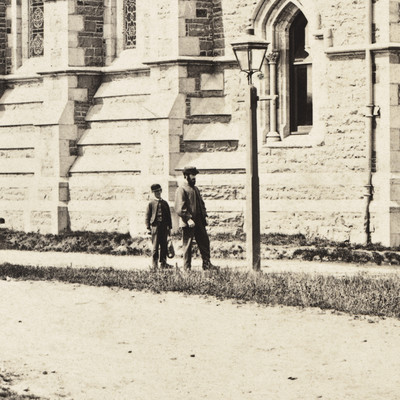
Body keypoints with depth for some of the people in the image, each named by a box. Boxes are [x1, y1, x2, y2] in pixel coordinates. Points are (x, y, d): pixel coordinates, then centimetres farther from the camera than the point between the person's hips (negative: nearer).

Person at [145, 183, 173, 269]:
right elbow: (147, 216, 0)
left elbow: (168, 215, 17)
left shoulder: (165, 203, 14)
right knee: (155, 246, -4)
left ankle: (163, 263, 12)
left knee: (164, 245, 5)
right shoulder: (151, 203, 2)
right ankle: (155, 264, 0)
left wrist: (169, 227, 12)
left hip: (164, 227, 4)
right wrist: (148, 227, -6)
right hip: (155, 226, -4)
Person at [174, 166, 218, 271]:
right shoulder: (181, 190, -8)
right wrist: (188, 219, -23)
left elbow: (201, 203, 25)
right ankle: (187, 267, 5)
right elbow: (180, 208, -16)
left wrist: (205, 215, 12)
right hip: (188, 223, -8)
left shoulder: (195, 189, 19)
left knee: (204, 242, 6)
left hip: (199, 221, 8)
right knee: (187, 245, -1)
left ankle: (206, 264, 12)